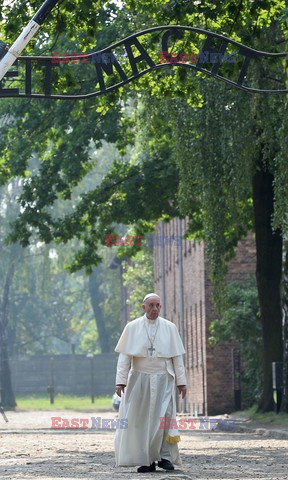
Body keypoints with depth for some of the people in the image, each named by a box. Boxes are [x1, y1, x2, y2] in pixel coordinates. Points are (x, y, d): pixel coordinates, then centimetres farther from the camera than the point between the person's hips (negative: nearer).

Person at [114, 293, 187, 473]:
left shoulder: (170, 328, 4)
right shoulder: (132, 328, 2)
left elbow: (177, 356, 5)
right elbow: (124, 356, 0)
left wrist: (181, 381, 1)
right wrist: (121, 381, -8)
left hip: (163, 380, 0)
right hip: (140, 379, 0)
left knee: (164, 417, -13)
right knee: (142, 420, -2)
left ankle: (165, 456, -7)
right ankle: (146, 461, 3)